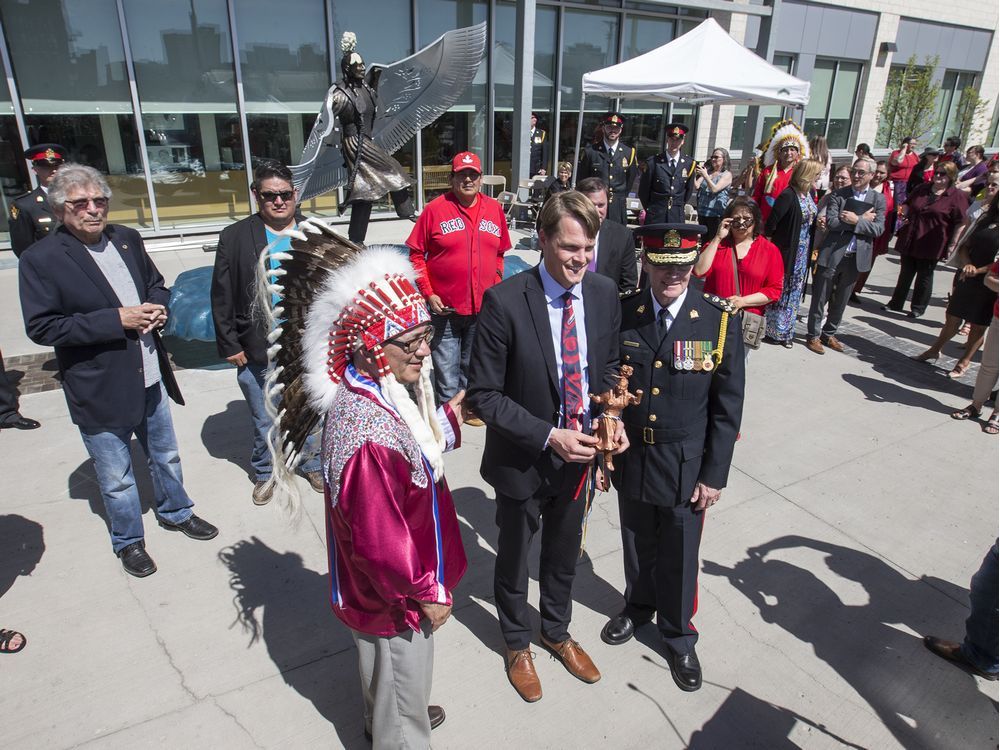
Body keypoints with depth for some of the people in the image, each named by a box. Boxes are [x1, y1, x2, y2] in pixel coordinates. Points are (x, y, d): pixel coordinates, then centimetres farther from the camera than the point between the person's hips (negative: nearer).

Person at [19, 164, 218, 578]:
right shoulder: (40, 259, -14)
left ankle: (176, 512, 47)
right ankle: (128, 541, 34)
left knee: (165, 455, 23)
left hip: (149, 377, 5)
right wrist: (116, 319, -24)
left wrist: (158, 308, -8)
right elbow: (40, 327, -17)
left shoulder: (127, 239, 2)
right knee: (116, 478, 11)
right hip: (99, 391, -5)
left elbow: (156, 285, 15)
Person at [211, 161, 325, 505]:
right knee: (264, 422, 14)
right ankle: (265, 472, 37)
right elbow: (222, 296, -1)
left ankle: (313, 464, 38)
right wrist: (229, 345, -4)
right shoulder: (235, 237, -2)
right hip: (258, 352, -1)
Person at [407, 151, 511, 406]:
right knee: (446, 369, 5)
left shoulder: (495, 209, 6)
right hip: (445, 308, -3)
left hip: (483, 308, 4)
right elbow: (416, 254, -2)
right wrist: (428, 294, -9)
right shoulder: (435, 209, -6)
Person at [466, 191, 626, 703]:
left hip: (580, 454, 4)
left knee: (565, 555, 26)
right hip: (523, 459, -4)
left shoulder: (604, 293, -8)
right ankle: (517, 645, 51)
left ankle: (557, 632, 56)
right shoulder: (505, 301, -24)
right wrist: (549, 436, -27)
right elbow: (483, 394, -20)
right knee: (514, 557, 21)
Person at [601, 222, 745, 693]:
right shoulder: (622, 315, -7)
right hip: (631, 458, 2)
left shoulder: (720, 323, -11)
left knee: (679, 556, 14)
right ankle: (638, 606, 49)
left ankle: (677, 635, 39)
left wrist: (714, 476, -7)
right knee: (637, 545, 21)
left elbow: (728, 409, -7)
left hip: (686, 467, -2)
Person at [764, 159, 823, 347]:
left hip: (802, 252, 8)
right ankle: (774, 331, 14)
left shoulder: (809, 193, 7)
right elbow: (771, 221, -19)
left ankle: (784, 331, 22)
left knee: (794, 291, 12)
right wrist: (770, 242, -10)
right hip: (787, 251, -8)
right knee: (780, 291, 2)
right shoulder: (789, 195, -18)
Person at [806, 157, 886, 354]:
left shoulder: (878, 199, 4)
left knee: (840, 301, 14)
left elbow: (878, 229, -7)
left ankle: (830, 334, 29)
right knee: (820, 298, 4)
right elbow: (831, 222, -15)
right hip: (831, 255, -3)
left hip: (856, 258, 3)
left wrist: (856, 220, -19)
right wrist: (862, 220, -15)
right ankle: (813, 335, 16)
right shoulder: (838, 195, -3)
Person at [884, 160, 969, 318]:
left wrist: (952, 245, -13)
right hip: (910, 240, 4)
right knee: (905, 273, 14)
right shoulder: (923, 188, 8)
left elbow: (960, 223, -10)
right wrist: (903, 213, 1)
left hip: (931, 244, -4)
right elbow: (907, 204, 23)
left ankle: (918, 308, 20)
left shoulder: (957, 196, -8)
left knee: (925, 276, 8)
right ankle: (896, 303, 25)